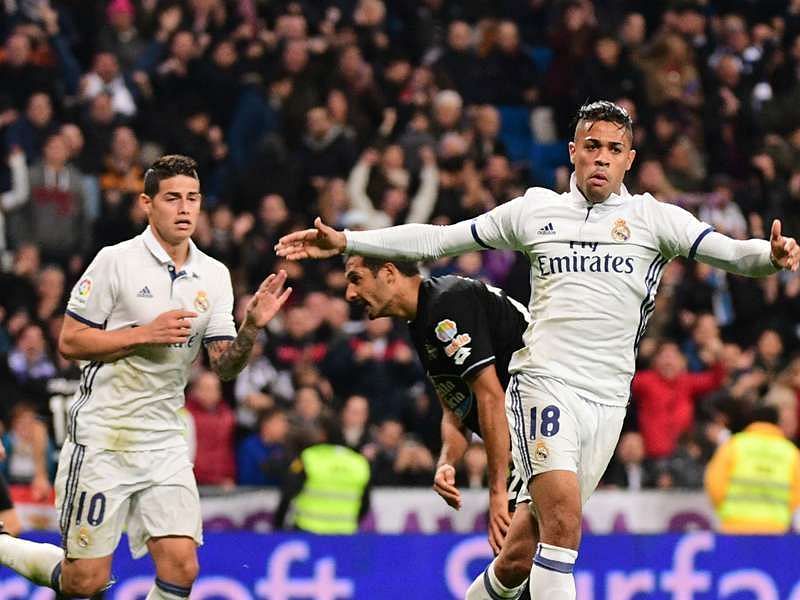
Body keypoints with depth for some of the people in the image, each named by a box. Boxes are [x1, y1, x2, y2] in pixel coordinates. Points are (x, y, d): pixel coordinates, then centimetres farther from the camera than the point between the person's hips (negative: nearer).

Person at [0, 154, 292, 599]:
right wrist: (146, 334, -17)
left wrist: (252, 327, -15)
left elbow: (225, 366, 4)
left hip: (164, 442, 5)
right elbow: (70, 341, -8)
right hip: (103, 439, -4)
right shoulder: (116, 261, -9)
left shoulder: (214, 275, 6)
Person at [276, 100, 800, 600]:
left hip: (608, 397, 2)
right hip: (544, 381, -2)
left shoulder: (655, 218, 7)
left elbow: (730, 253, -3)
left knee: (534, 540, 5)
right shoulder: (535, 210, 10)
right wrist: (344, 242, 10)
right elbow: (436, 240, 15)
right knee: (562, 516, -22)